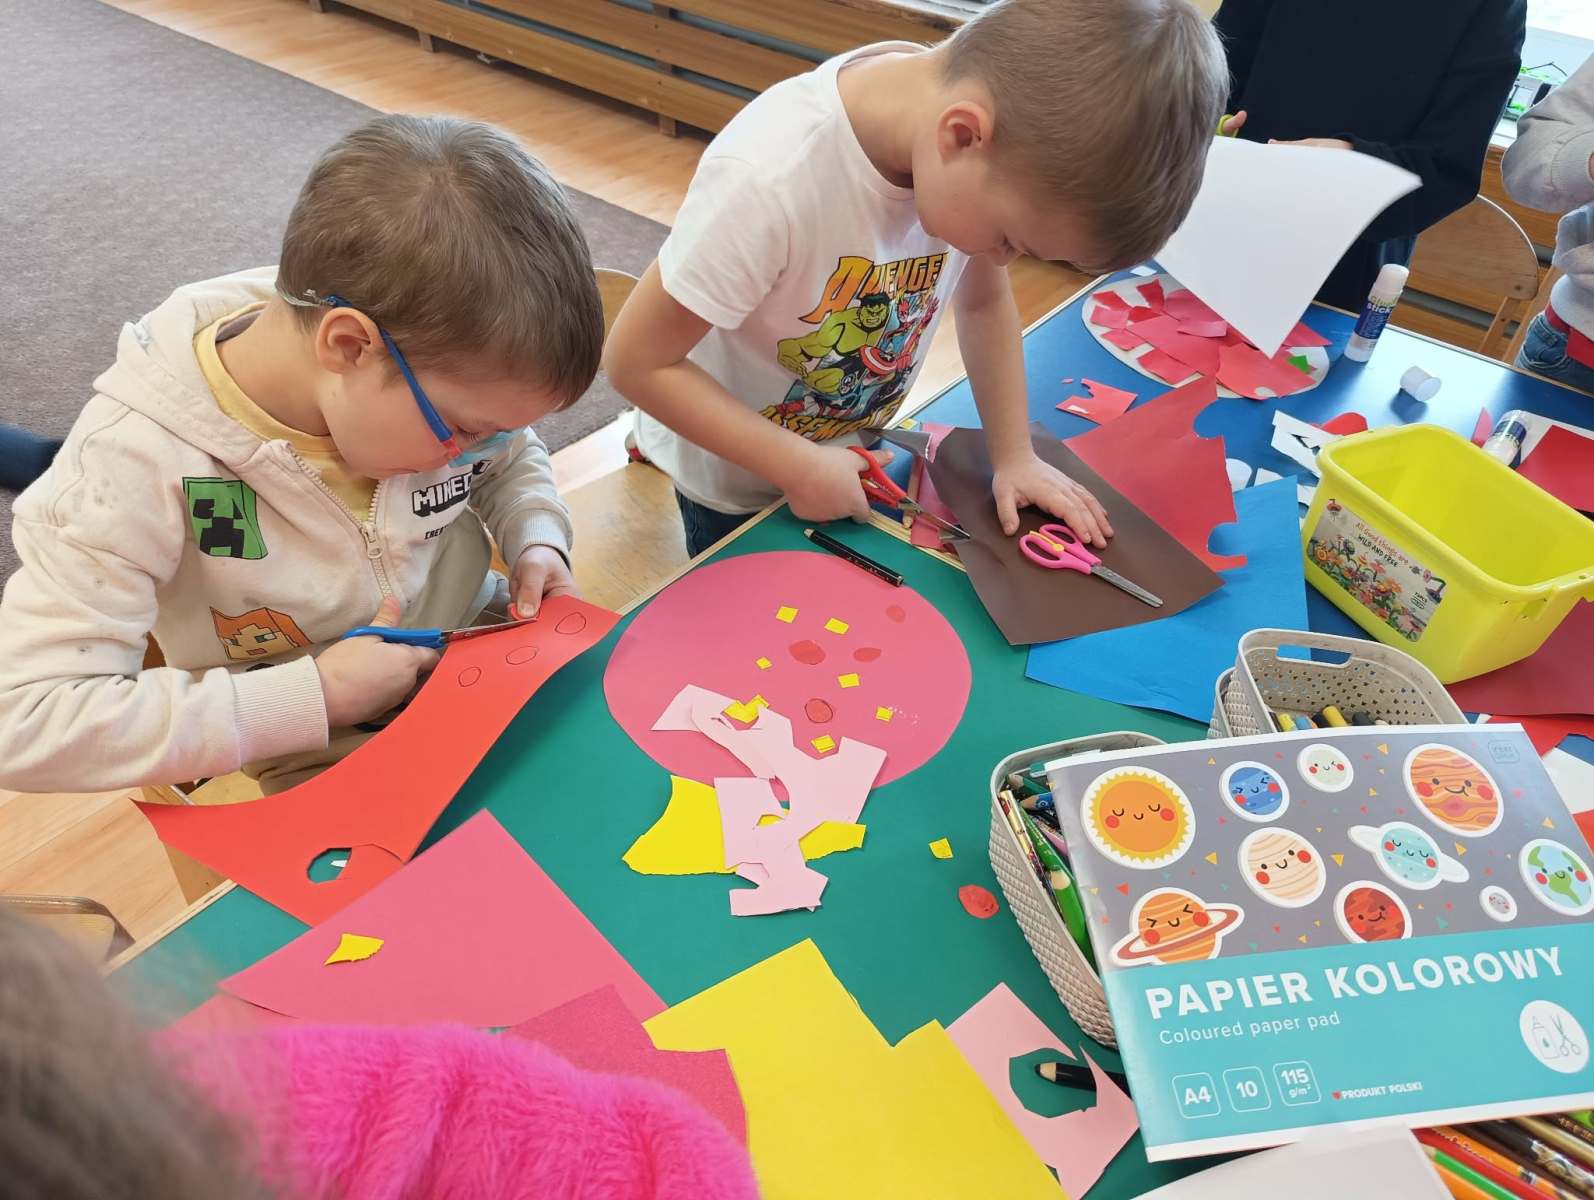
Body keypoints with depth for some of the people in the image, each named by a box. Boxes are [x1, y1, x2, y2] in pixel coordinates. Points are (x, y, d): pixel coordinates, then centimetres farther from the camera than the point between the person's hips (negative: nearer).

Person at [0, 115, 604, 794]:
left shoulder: (437, 355, -16)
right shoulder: (140, 464, -28)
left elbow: (514, 458, 7)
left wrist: (536, 539, -15)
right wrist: (314, 696, -31)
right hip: (325, 750, -3)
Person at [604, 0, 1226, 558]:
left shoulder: (985, 118, -19)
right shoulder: (769, 178, -38)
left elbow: (984, 301, -2)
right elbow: (636, 360, -28)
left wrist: (1013, 457, -8)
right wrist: (800, 467, -28)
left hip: (855, 454, 5)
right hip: (736, 476, -4)